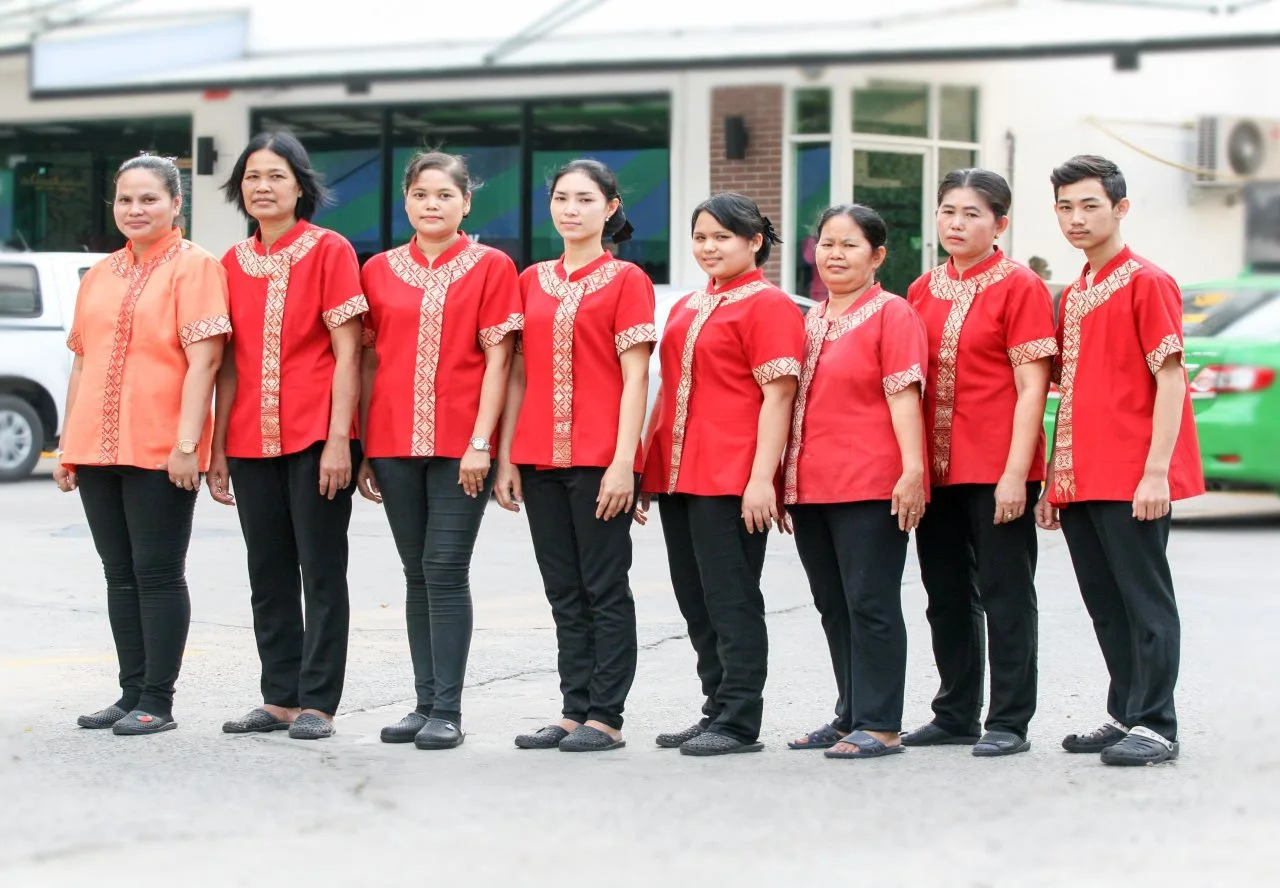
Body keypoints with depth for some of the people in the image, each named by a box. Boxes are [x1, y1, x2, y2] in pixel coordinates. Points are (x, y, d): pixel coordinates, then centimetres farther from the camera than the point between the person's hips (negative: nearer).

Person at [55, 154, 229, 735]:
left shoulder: (193, 267, -5)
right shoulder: (99, 276, 16)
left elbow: (203, 360, -12)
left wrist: (187, 443, -19)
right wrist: (67, 445, 17)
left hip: (160, 453, -7)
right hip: (96, 449, 7)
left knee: (157, 575, -3)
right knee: (120, 576, 10)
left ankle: (157, 703, 2)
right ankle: (132, 694, 16)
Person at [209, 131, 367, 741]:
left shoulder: (329, 251, -3)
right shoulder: (233, 264, 11)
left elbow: (347, 354, -7)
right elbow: (229, 365, 13)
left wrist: (338, 439, -13)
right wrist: (217, 448, 10)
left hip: (315, 439, -5)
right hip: (252, 440, 5)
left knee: (321, 572, -1)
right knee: (268, 575, 10)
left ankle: (316, 703, 4)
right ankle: (280, 698, 18)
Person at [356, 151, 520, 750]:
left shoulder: (490, 267, 1)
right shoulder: (380, 270, 10)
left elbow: (497, 361, -4)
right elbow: (368, 362, 11)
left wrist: (481, 442, -11)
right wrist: (363, 449, 6)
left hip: (460, 447, -4)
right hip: (394, 445, 4)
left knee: (445, 571, -6)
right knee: (418, 574, 8)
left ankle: (447, 711, -2)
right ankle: (425, 703, 13)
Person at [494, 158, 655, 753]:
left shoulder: (626, 280, -2)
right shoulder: (532, 281, 13)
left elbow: (635, 378, -6)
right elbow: (518, 374, 13)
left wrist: (623, 462, -14)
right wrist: (505, 456, 7)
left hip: (599, 460, -5)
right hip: (539, 459, 5)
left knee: (604, 590, -1)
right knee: (564, 592, 9)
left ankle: (605, 718, 3)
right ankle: (574, 711, 14)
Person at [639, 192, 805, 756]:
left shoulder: (767, 305, -6)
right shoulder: (686, 308, 19)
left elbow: (778, 396, -12)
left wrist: (762, 477, -18)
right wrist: (647, 468, 17)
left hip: (732, 479, -8)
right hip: (677, 475, 8)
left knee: (731, 598, -5)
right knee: (696, 600, 11)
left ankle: (739, 722, -1)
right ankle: (717, 710, 19)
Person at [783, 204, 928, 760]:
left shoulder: (890, 313, -5)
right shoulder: (810, 321, 17)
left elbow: (904, 395, -12)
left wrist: (912, 469, -19)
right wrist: (781, 479, 18)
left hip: (870, 485, -8)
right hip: (810, 486, 8)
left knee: (870, 605, -5)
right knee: (833, 607, 12)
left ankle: (879, 725, -1)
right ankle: (851, 716, 21)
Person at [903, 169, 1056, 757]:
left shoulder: (1019, 286, -6)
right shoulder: (923, 291, 11)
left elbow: (1032, 386, -10)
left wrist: (1015, 472, -16)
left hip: (998, 471, -6)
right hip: (936, 468, 6)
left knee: (1004, 594, 0)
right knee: (947, 595, 13)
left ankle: (1009, 722, 5)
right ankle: (955, 714, 23)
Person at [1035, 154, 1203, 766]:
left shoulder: (1146, 282, -7)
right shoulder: (1073, 295, 16)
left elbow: (1170, 379, -11)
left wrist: (1156, 470, -18)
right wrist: (1055, 480, 14)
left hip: (1132, 480, -8)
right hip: (1079, 480, 8)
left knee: (1145, 598, -2)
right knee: (1104, 602, 12)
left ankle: (1155, 726, 2)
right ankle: (1125, 716, 20)